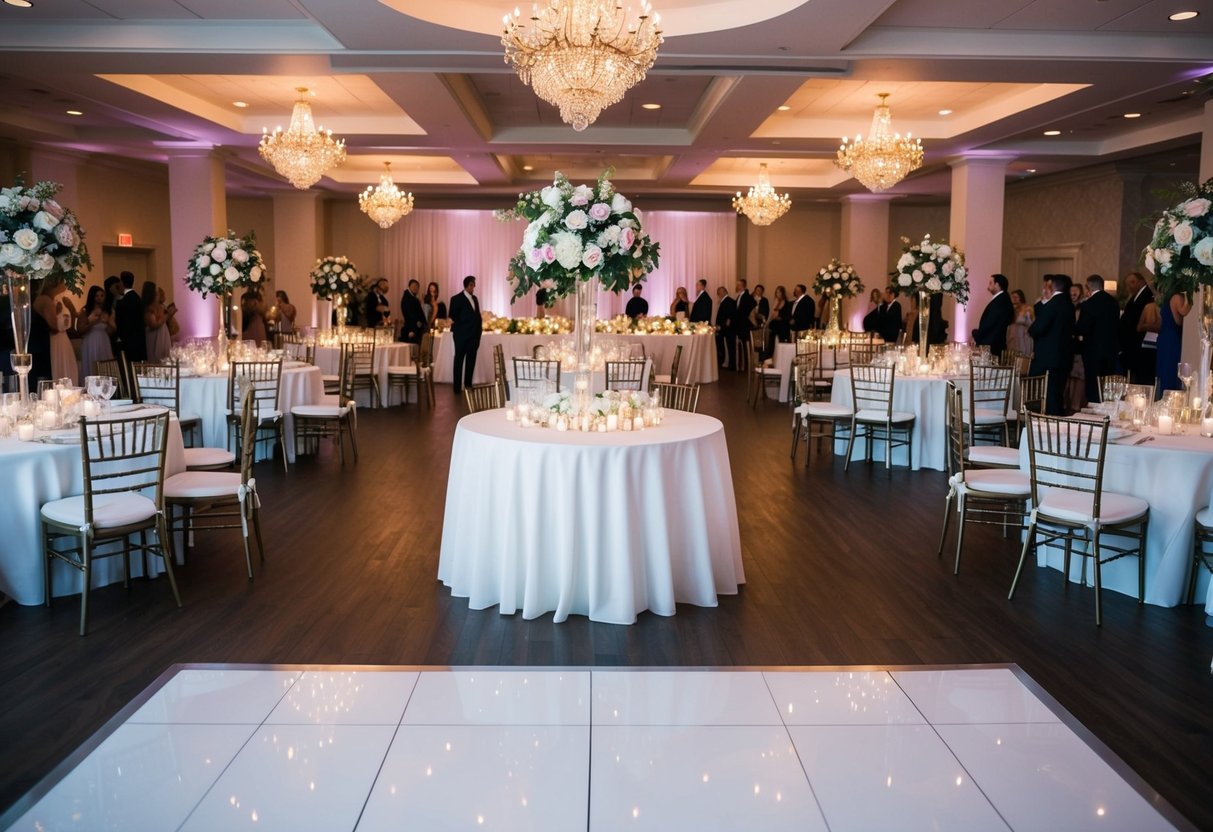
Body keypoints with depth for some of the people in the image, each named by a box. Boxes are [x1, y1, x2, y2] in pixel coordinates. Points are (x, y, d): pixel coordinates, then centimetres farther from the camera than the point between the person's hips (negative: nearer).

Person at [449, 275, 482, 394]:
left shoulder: (474, 299, 15)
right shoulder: (457, 299, -5)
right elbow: (452, 316, -10)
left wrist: (478, 330, 8)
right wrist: (461, 327, -7)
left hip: (474, 335, 6)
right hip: (462, 335, -6)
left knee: (471, 361, 8)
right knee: (459, 361, -1)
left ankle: (468, 385, 15)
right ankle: (457, 387, 1)